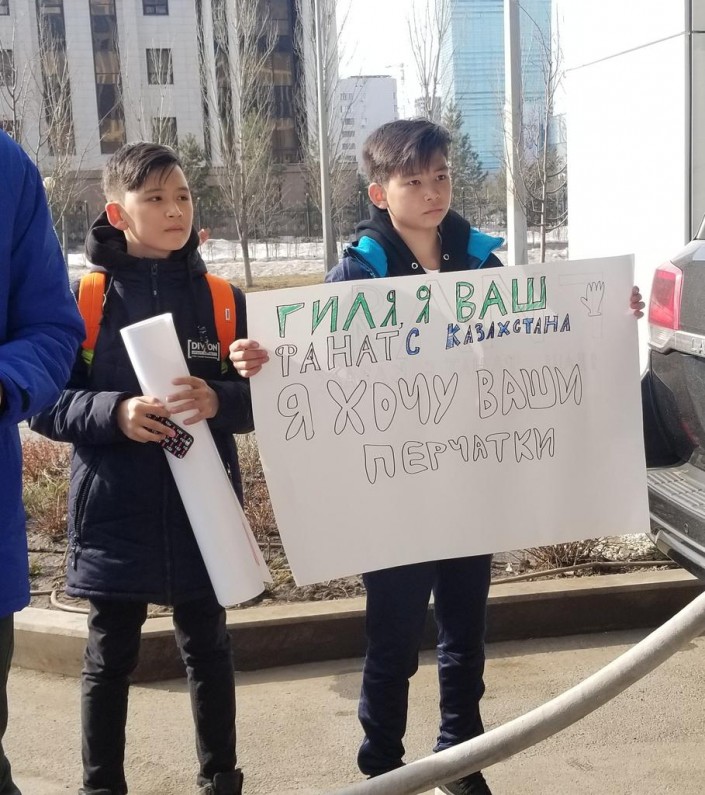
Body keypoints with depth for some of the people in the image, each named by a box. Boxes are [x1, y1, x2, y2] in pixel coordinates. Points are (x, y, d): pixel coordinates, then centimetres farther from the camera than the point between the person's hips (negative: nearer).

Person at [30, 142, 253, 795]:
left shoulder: (222, 298, 2)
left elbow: (262, 396, 3)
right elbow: (45, 403, -4)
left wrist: (218, 401, -18)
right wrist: (114, 413, -21)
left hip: (202, 510, 2)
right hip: (116, 513, -1)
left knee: (208, 649, 15)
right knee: (110, 656, 12)